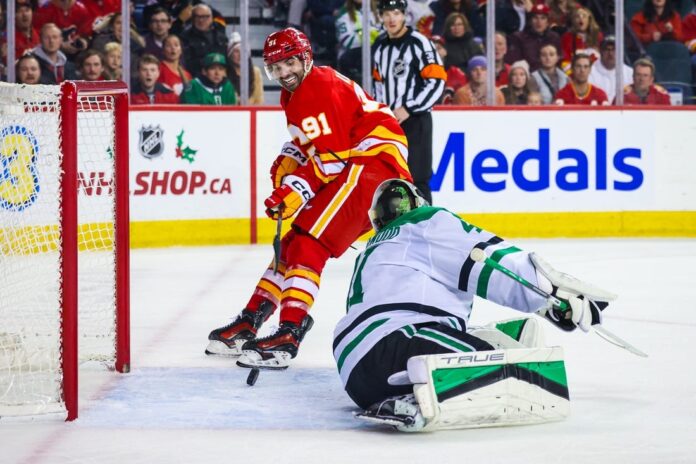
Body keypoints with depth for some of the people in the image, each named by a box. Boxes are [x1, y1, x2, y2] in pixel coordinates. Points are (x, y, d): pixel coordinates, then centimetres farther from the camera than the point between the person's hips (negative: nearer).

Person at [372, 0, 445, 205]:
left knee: (416, 178, -10)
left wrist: (408, 109, -17)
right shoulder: (379, 45, 10)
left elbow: (437, 81, -16)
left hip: (415, 120, -7)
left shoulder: (419, 43, -13)